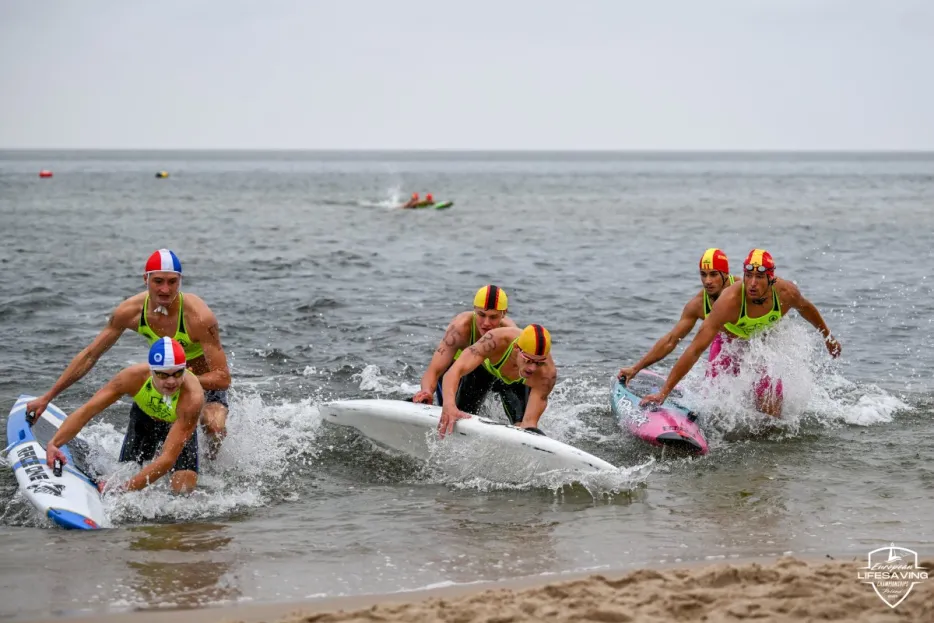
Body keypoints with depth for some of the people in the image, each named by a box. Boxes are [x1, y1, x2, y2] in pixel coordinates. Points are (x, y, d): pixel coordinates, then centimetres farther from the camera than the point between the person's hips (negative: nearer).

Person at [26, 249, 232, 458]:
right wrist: (47, 397, -11)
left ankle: (212, 459, 2)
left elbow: (223, 378, -33)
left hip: (207, 380, -4)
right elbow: (89, 356, -11)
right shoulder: (130, 311, -22)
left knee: (214, 427, -32)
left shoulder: (199, 316, -35)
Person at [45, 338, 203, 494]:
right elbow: (87, 410, -35)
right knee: (126, 473, -7)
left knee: (184, 488, -16)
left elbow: (168, 459, -47)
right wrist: (53, 444, -50)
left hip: (180, 425, -2)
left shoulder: (192, 397, -45)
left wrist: (122, 490, -53)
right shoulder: (134, 377, -39)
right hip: (145, 417, 2)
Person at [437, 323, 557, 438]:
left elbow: (529, 422, -40)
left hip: (522, 385, 0)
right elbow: (455, 371, -53)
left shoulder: (547, 373, -43)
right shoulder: (497, 340, -47)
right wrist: (449, 405, -70)